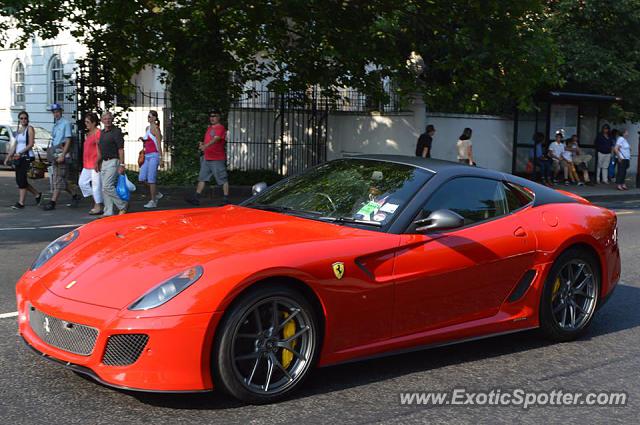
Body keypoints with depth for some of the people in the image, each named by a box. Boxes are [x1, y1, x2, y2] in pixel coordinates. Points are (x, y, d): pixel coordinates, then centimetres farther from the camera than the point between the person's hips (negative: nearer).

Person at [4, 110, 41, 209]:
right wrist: (8, 157, 13)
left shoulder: (29, 129, -4)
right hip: (18, 158, 8)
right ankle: (37, 194, 23)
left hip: (26, 157, -7)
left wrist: (20, 153, -22)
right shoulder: (18, 130, 16)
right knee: (19, 180, 7)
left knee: (21, 179, -10)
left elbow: (31, 144, -13)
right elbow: (15, 146, 18)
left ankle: (21, 203, -7)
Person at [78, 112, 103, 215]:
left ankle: (98, 207, 3)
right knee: (82, 182, 10)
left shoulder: (98, 133, -11)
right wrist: (84, 164, 21)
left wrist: (97, 163, -19)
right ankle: (96, 200, 20)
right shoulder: (88, 134, 17)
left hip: (95, 164, -10)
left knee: (96, 184, -4)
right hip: (87, 165, 10)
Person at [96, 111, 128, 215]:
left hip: (113, 162, -9)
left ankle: (122, 206, -3)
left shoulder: (116, 131, -9)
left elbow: (121, 149, -14)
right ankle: (108, 212, 10)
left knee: (107, 186, -16)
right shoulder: (102, 132, 15)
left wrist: (122, 165, -19)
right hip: (104, 162, 9)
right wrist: (97, 161, 19)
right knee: (105, 188, 6)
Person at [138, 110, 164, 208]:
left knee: (151, 179, -7)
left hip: (154, 155, -9)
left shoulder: (155, 128, -8)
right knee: (142, 178, 4)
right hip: (147, 156, 9)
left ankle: (153, 201, -1)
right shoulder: (148, 128, 17)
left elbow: (159, 144, -12)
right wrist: (142, 139, 5)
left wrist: (160, 157, -16)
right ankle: (156, 194, 20)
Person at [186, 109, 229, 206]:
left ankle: (226, 199, 1)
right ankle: (196, 198, 7)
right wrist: (202, 144, 6)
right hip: (206, 158, 9)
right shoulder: (209, 128, 19)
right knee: (202, 178, 6)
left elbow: (216, 139, -26)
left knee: (223, 179, -3)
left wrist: (205, 146, -39)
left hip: (217, 159, -9)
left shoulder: (220, 128, -9)